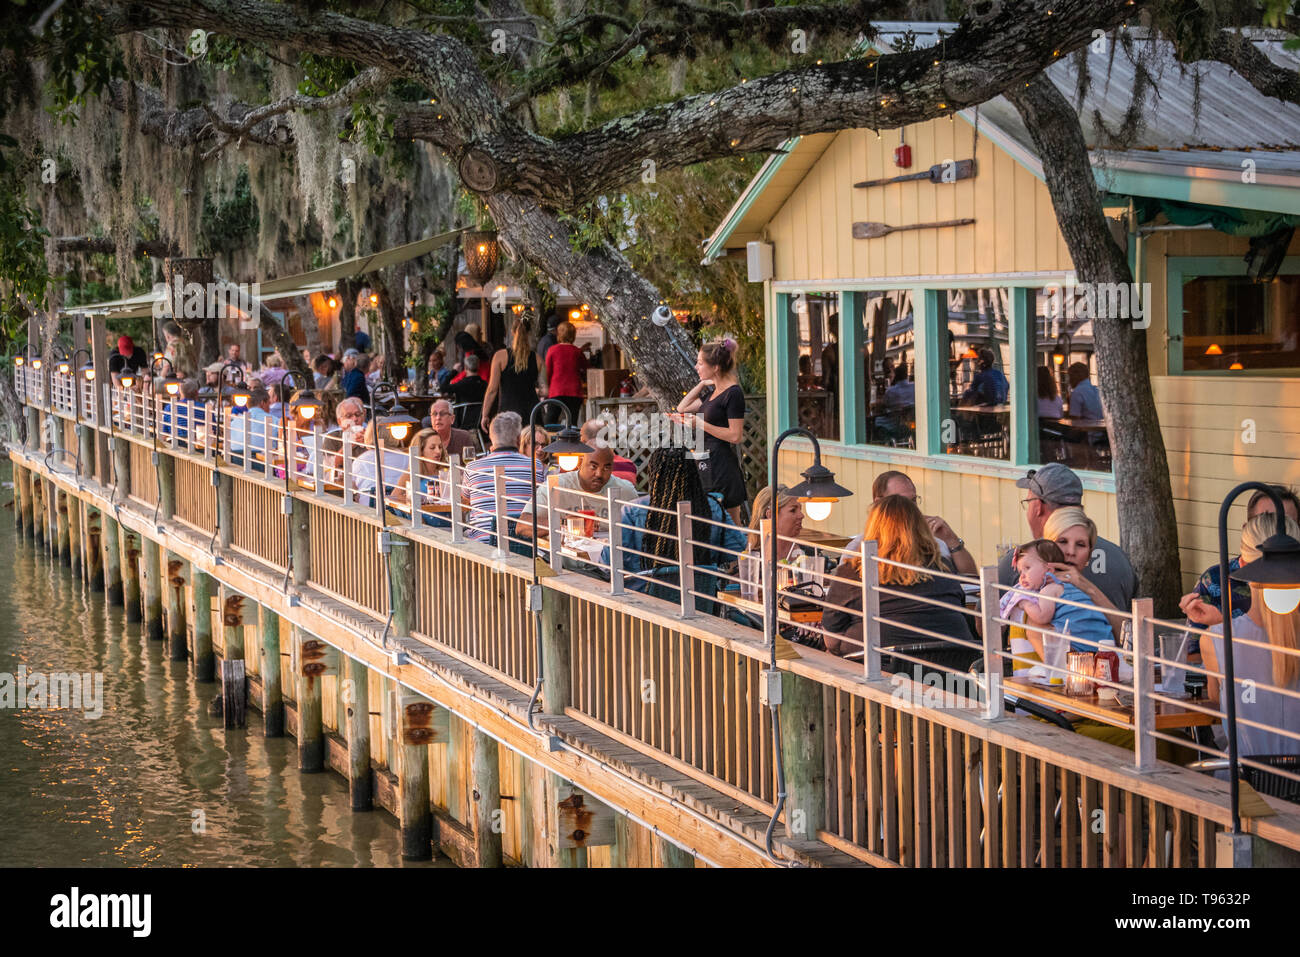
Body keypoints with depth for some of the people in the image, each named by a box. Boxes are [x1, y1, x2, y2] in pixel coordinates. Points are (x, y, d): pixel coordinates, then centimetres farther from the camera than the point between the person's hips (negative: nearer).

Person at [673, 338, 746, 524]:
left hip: (722, 466, -9)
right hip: (706, 464, 9)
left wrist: (701, 424, -17)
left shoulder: (733, 394, -13)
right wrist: (702, 384, 14)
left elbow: (735, 436, -18)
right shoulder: (712, 391, 14)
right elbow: (682, 408, 23)